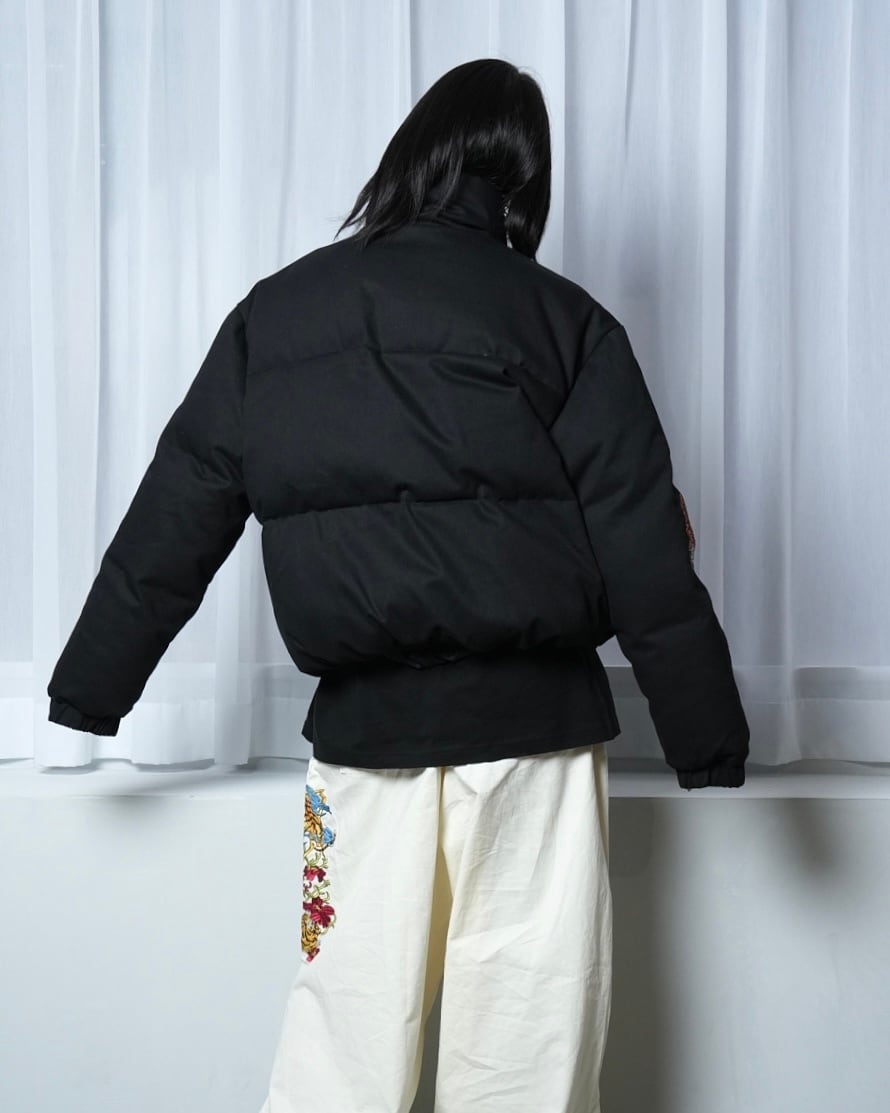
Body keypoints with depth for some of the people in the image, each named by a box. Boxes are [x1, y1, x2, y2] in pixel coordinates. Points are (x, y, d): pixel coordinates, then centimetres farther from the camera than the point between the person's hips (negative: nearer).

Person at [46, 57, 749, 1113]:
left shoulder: (276, 312, 5)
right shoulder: (564, 322, -3)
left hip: (363, 720, 2)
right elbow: (642, 553, -5)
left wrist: (89, 686, 17)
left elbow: (174, 517, 8)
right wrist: (707, 733, 3)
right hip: (530, 715, -2)